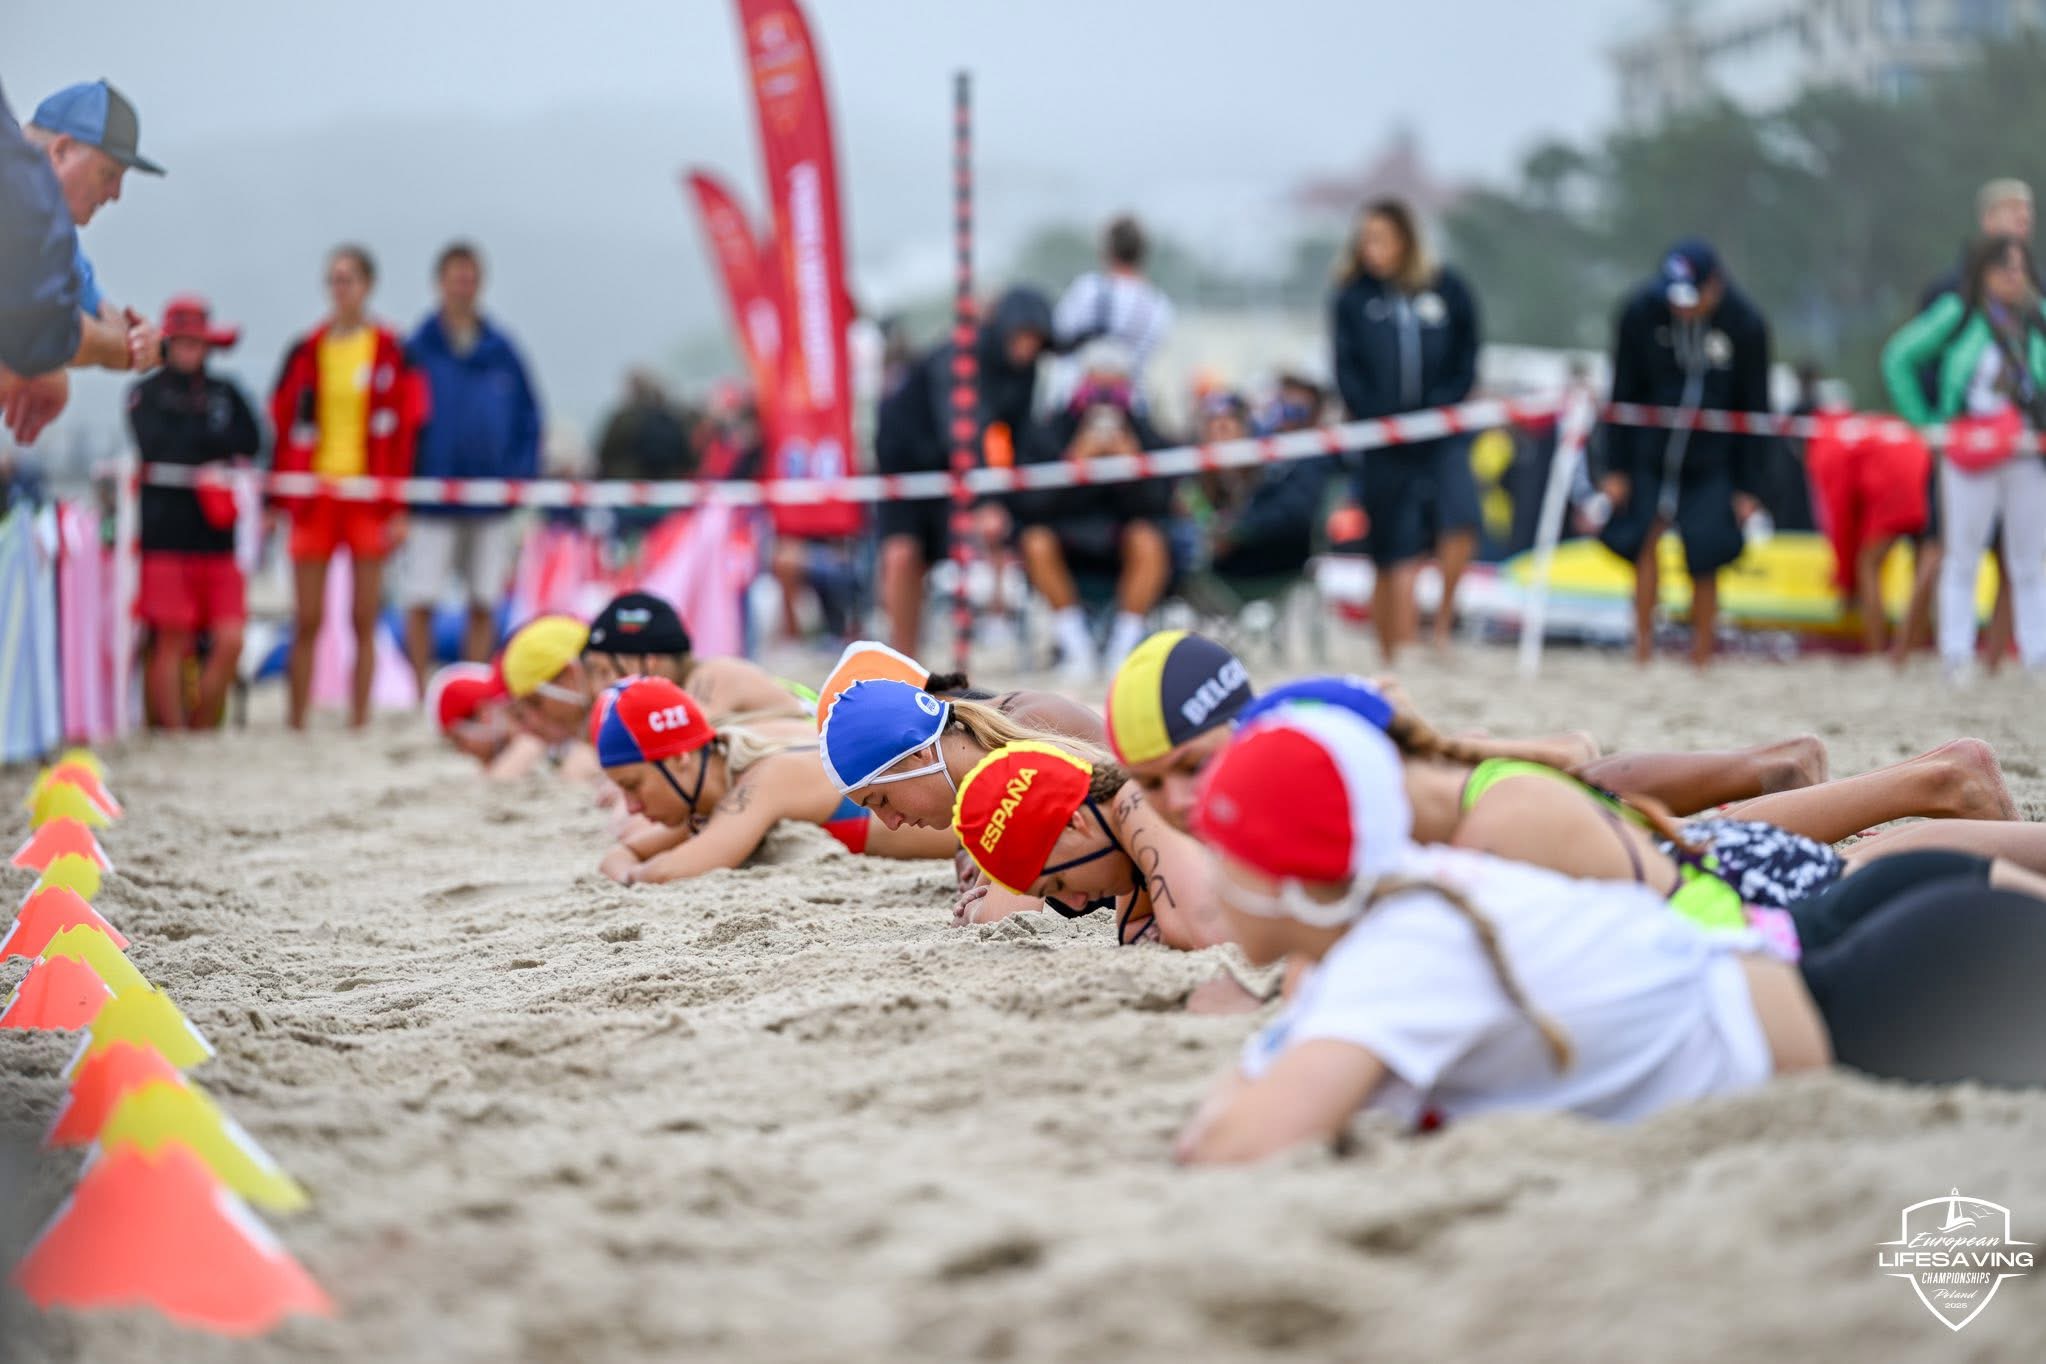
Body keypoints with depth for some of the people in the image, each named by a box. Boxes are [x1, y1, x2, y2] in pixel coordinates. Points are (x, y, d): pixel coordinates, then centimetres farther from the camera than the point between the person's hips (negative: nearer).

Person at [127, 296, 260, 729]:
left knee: (229, 641, -3)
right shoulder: (146, 393, 4)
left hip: (217, 535, 3)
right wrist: (213, 463, -6)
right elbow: (155, 449, -10)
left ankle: (204, 729, 11)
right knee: (172, 642, -2)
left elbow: (251, 442, 0)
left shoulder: (225, 393, 14)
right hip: (166, 534, -3)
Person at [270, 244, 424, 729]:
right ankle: (296, 725, 7)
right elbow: (282, 426, 8)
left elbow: (406, 430, 0)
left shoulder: (392, 352, 1)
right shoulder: (307, 352, 6)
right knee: (307, 621, 2)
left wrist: (399, 507, -5)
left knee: (365, 620, 3)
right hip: (313, 493, 1)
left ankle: (359, 723, 9)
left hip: (369, 496, -1)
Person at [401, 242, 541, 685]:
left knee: (483, 607, 6)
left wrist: (519, 475, -2)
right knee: (420, 603, -4)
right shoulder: (418, 349, -1)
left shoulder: (501, 351, 7)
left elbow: (528, 417, 10)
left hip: (493, 505, 2)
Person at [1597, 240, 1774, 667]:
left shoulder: (1746, 325, -10)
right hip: (1649, 453, 1)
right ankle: (1642, 652, -7)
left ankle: (1701, 660, 8)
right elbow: (1623, 395, -1)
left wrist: (1747, 487, -1)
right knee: (1644, 540, -14)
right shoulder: (1641, 311, -10)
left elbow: (1754, 409, -1)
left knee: (1705, 564, -4)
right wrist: (1616, 468, -2)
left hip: (1712, 462, -1)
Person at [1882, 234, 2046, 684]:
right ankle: (1957, 656, 5)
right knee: (1962, 554, 1)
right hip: (1969, 452, -3)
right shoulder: (1958, 314, -2)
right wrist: (1925, 419, -3)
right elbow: (1898, 358, 1)